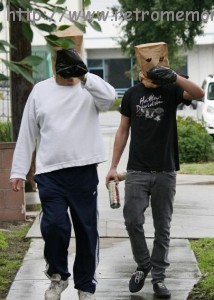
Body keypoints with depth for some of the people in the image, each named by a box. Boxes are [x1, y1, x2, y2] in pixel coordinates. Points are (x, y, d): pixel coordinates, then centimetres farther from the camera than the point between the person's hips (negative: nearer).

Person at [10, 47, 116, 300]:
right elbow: (27, 134, 9)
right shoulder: (40, 90, 7)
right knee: (54, 225, -11)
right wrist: (18, 170, 7)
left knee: (86, 230, 5)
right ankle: (58, 276, 14)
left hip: (84, 171, 0)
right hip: (49, 173, 1)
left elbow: (109, 97, -23)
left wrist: (83, 74, -25)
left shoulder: (89, 89, 1)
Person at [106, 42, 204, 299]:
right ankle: (143, 266, 13)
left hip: (165, 171, -1)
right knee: (133, 221, -9)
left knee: (162, 227, 4)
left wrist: (173, 76, -35)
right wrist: (113, 166, 6)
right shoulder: (132, 94, 6)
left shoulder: (170, 90, -1)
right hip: (137, 171, 1)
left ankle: (158, 277, 14)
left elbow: (198, 93, -20)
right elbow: (123, 131, 11)